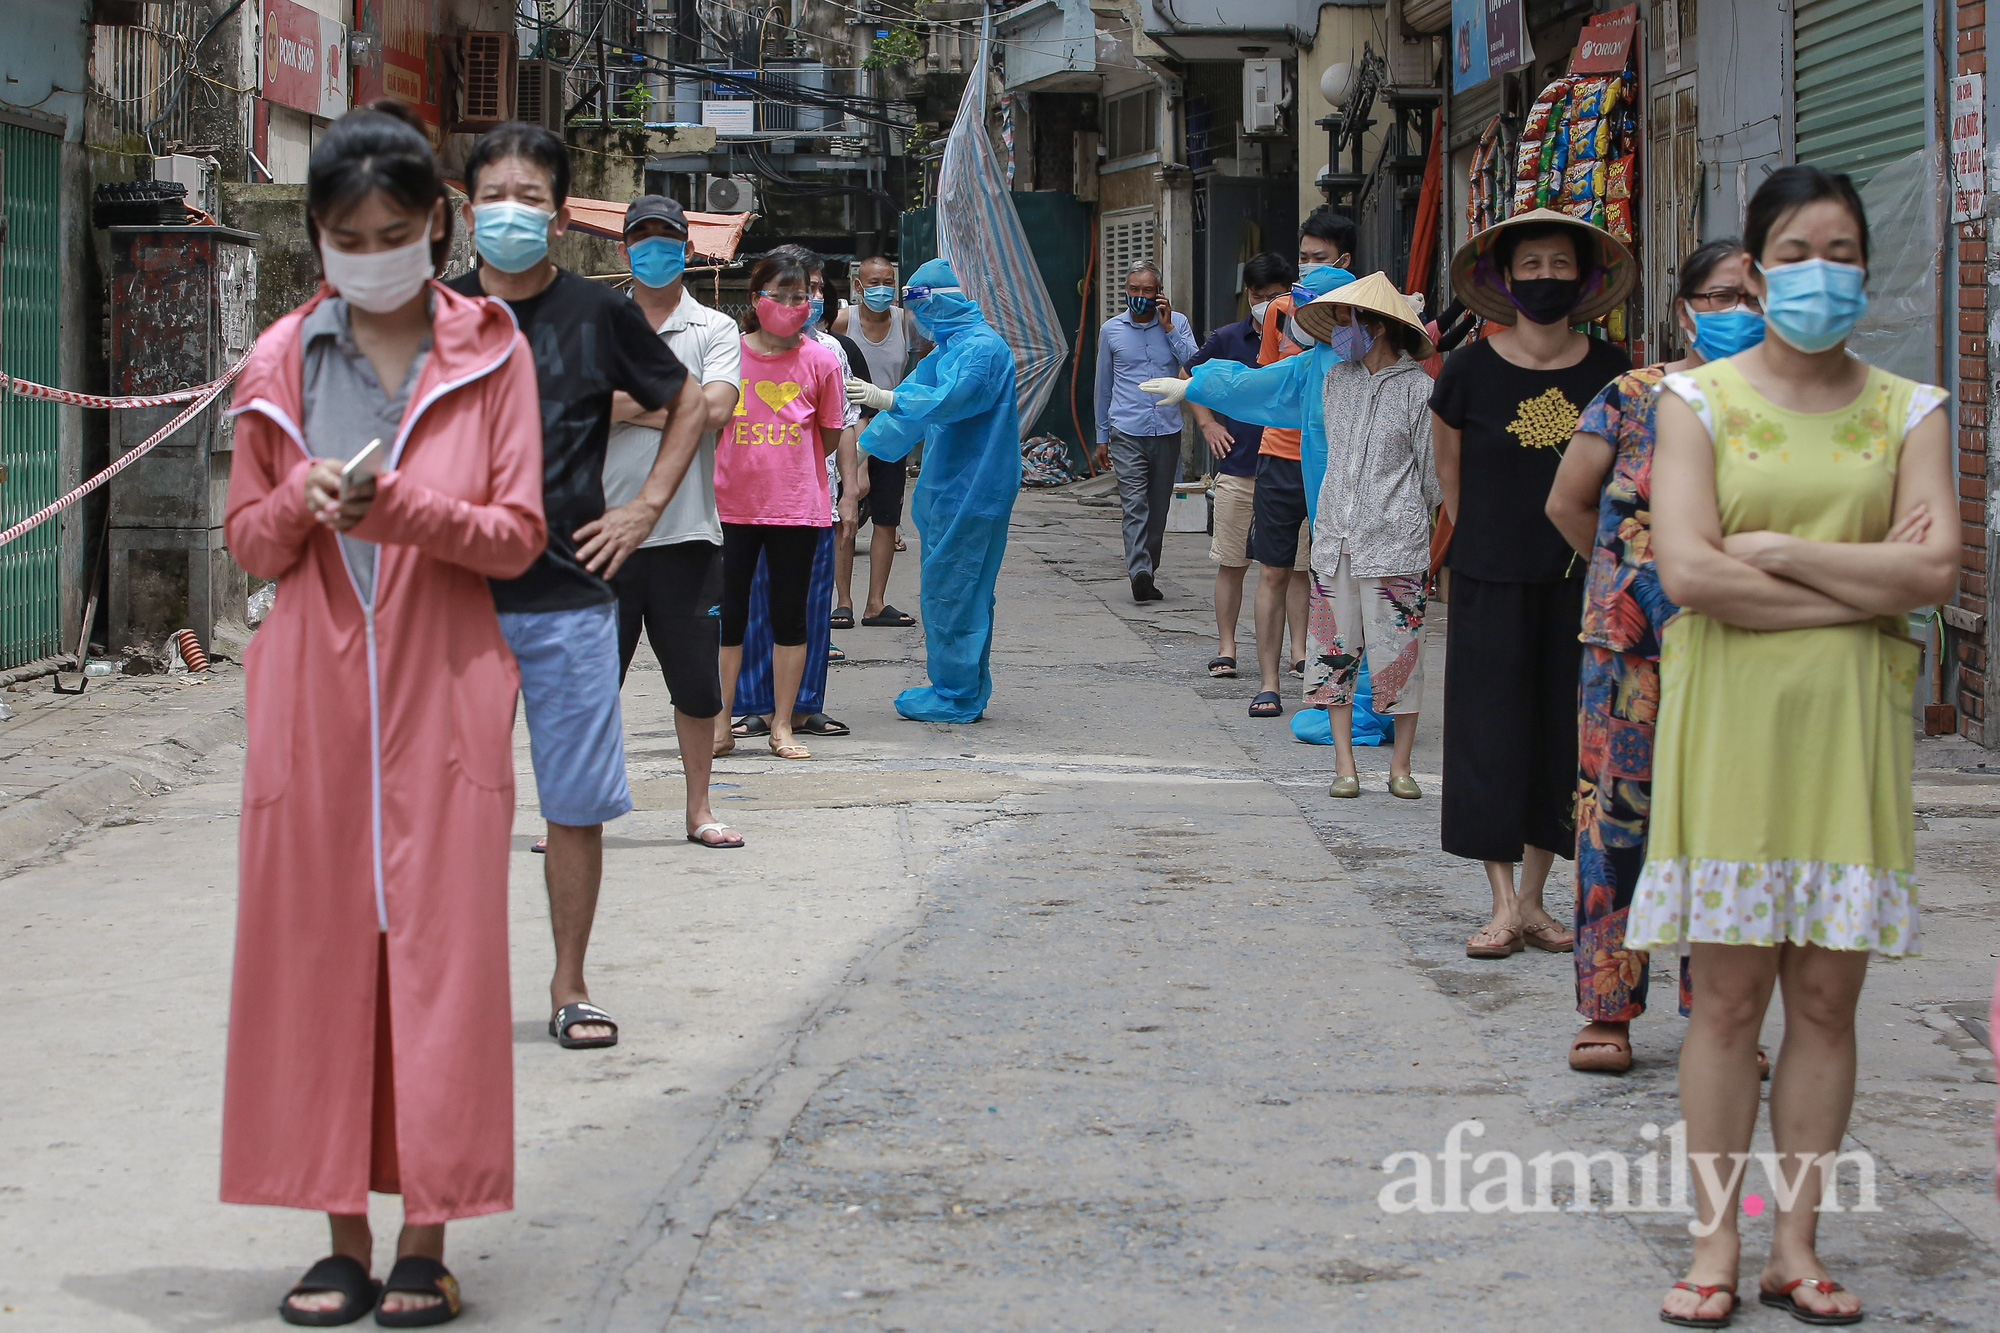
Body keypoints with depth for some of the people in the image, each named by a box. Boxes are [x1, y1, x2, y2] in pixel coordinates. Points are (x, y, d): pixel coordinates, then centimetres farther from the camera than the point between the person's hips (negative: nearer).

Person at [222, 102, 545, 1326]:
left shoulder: (491, 353, 2)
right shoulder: (283, 361, 7)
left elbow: (519, 533, -1)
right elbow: (247, 539, 10)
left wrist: (405, 510, -18)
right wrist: (301, 505, -12)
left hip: (444, 686, -2)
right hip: (313, 691, 2)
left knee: (443, 950, -2)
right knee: (316, 946, 2)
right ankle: (344, 1235, 10)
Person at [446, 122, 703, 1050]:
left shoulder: (599, 314, 0)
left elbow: (688, 404, 14)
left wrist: (647, 506, 6)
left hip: (570, 598, 0)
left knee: (579, 804, 4)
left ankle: (570, 985, 17)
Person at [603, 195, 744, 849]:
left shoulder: (714, 330, 6)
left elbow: (714, 409, -11)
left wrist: (627, 402, -7)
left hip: (686, 531, 0)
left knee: (697, 682, 5)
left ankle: (699, 810, 19)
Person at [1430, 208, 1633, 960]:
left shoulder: (1609, 373, -1)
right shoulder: (1470, 371, -6)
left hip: (1578, 583, 2)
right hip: (1490, 584, -2)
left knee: (1562, 735, 6)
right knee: (1491, 735, -2)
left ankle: (1533, 900, 17)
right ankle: (1503, 906, 4)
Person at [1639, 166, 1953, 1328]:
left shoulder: (1908, 411, 9)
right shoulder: (1700, 399, 3)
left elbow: (1937, 570, -6)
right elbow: (1689, 569, -11)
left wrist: (1782, 551, -9)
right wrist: (1862, 586, -9)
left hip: (1850, 725, 2)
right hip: (1730, 719, -2)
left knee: (1827, 997, 4)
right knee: (1728, 994, 0)